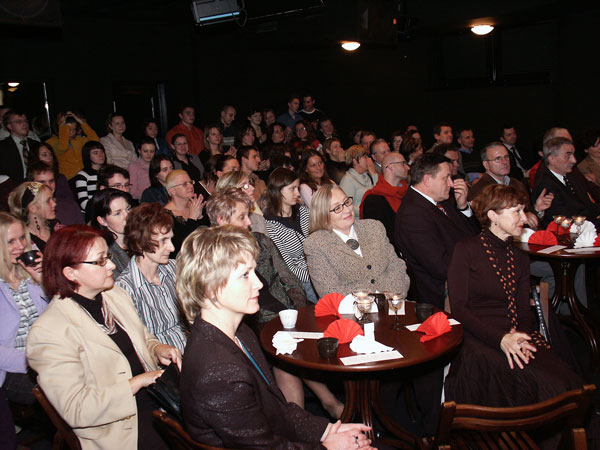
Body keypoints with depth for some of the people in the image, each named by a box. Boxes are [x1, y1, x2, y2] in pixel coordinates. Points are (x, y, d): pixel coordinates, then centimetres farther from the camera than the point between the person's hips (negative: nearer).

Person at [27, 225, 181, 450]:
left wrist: (158, 349, -1)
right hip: (119, 427, -6)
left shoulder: (116, 296, 9)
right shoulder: (48, 332, -14)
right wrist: (137, 383, -18)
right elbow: (75, 410, -17)